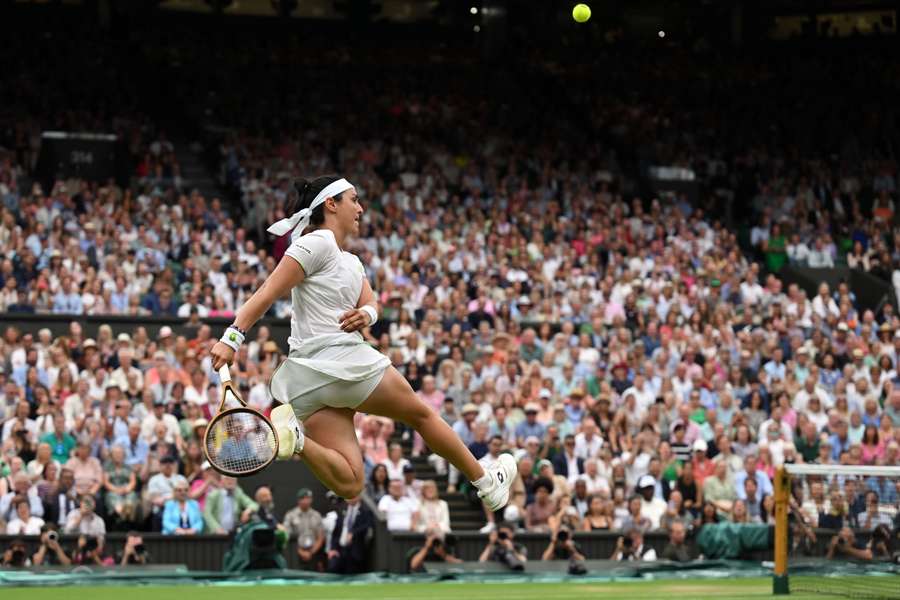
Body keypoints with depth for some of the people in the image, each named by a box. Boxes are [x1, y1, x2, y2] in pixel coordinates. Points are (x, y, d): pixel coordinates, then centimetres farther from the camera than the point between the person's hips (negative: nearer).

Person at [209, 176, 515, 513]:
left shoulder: (351, 262, 22)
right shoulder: (317, 244, -6)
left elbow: (370, 303, 10)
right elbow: (268, 293, -12)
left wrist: (366, 314, -14)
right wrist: (232, 337, -21)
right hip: (342, 359, -9)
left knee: (349, 484, -4)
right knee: (421, 414, 14)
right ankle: (487, 483, 26)